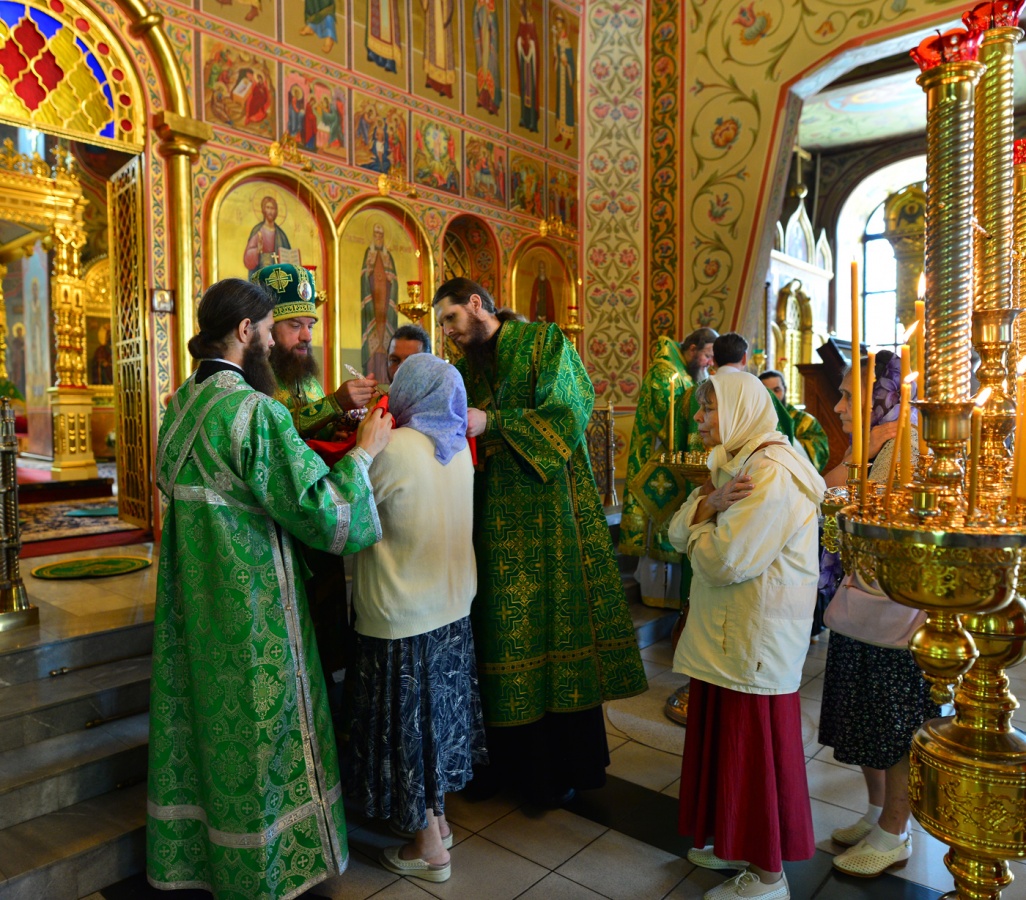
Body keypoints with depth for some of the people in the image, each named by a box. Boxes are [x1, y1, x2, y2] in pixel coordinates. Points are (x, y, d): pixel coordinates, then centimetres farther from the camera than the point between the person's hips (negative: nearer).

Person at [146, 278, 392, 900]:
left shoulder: (184, 402, 4)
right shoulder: (255, 410, -22)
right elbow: (321, 511, -24)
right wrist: (363, 453, -11)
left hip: (193, 591, 8)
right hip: (250, 598, -8)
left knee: (207, 712, 21)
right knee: (258, 723, 9)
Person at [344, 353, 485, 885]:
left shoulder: (394, 448, -21)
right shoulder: (458, 447, 0)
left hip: (401, 618, -7)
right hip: (452, 607, 7)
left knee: (407, 722, 10)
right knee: (435, 713, 21)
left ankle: (429, 847, 26)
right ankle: (437, 818, 38)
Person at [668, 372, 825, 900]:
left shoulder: (772, 475, -20)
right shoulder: (733, 464, 12)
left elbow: (724, 560, -25)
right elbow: (679, 534, 5)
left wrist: (703, 515, -6)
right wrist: (709, 504, -15)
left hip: (756, 638, -9)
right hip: (725, 632, 9)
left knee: (754, 750, 5)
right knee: (725, 741, 18)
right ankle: (739, 844, 36)